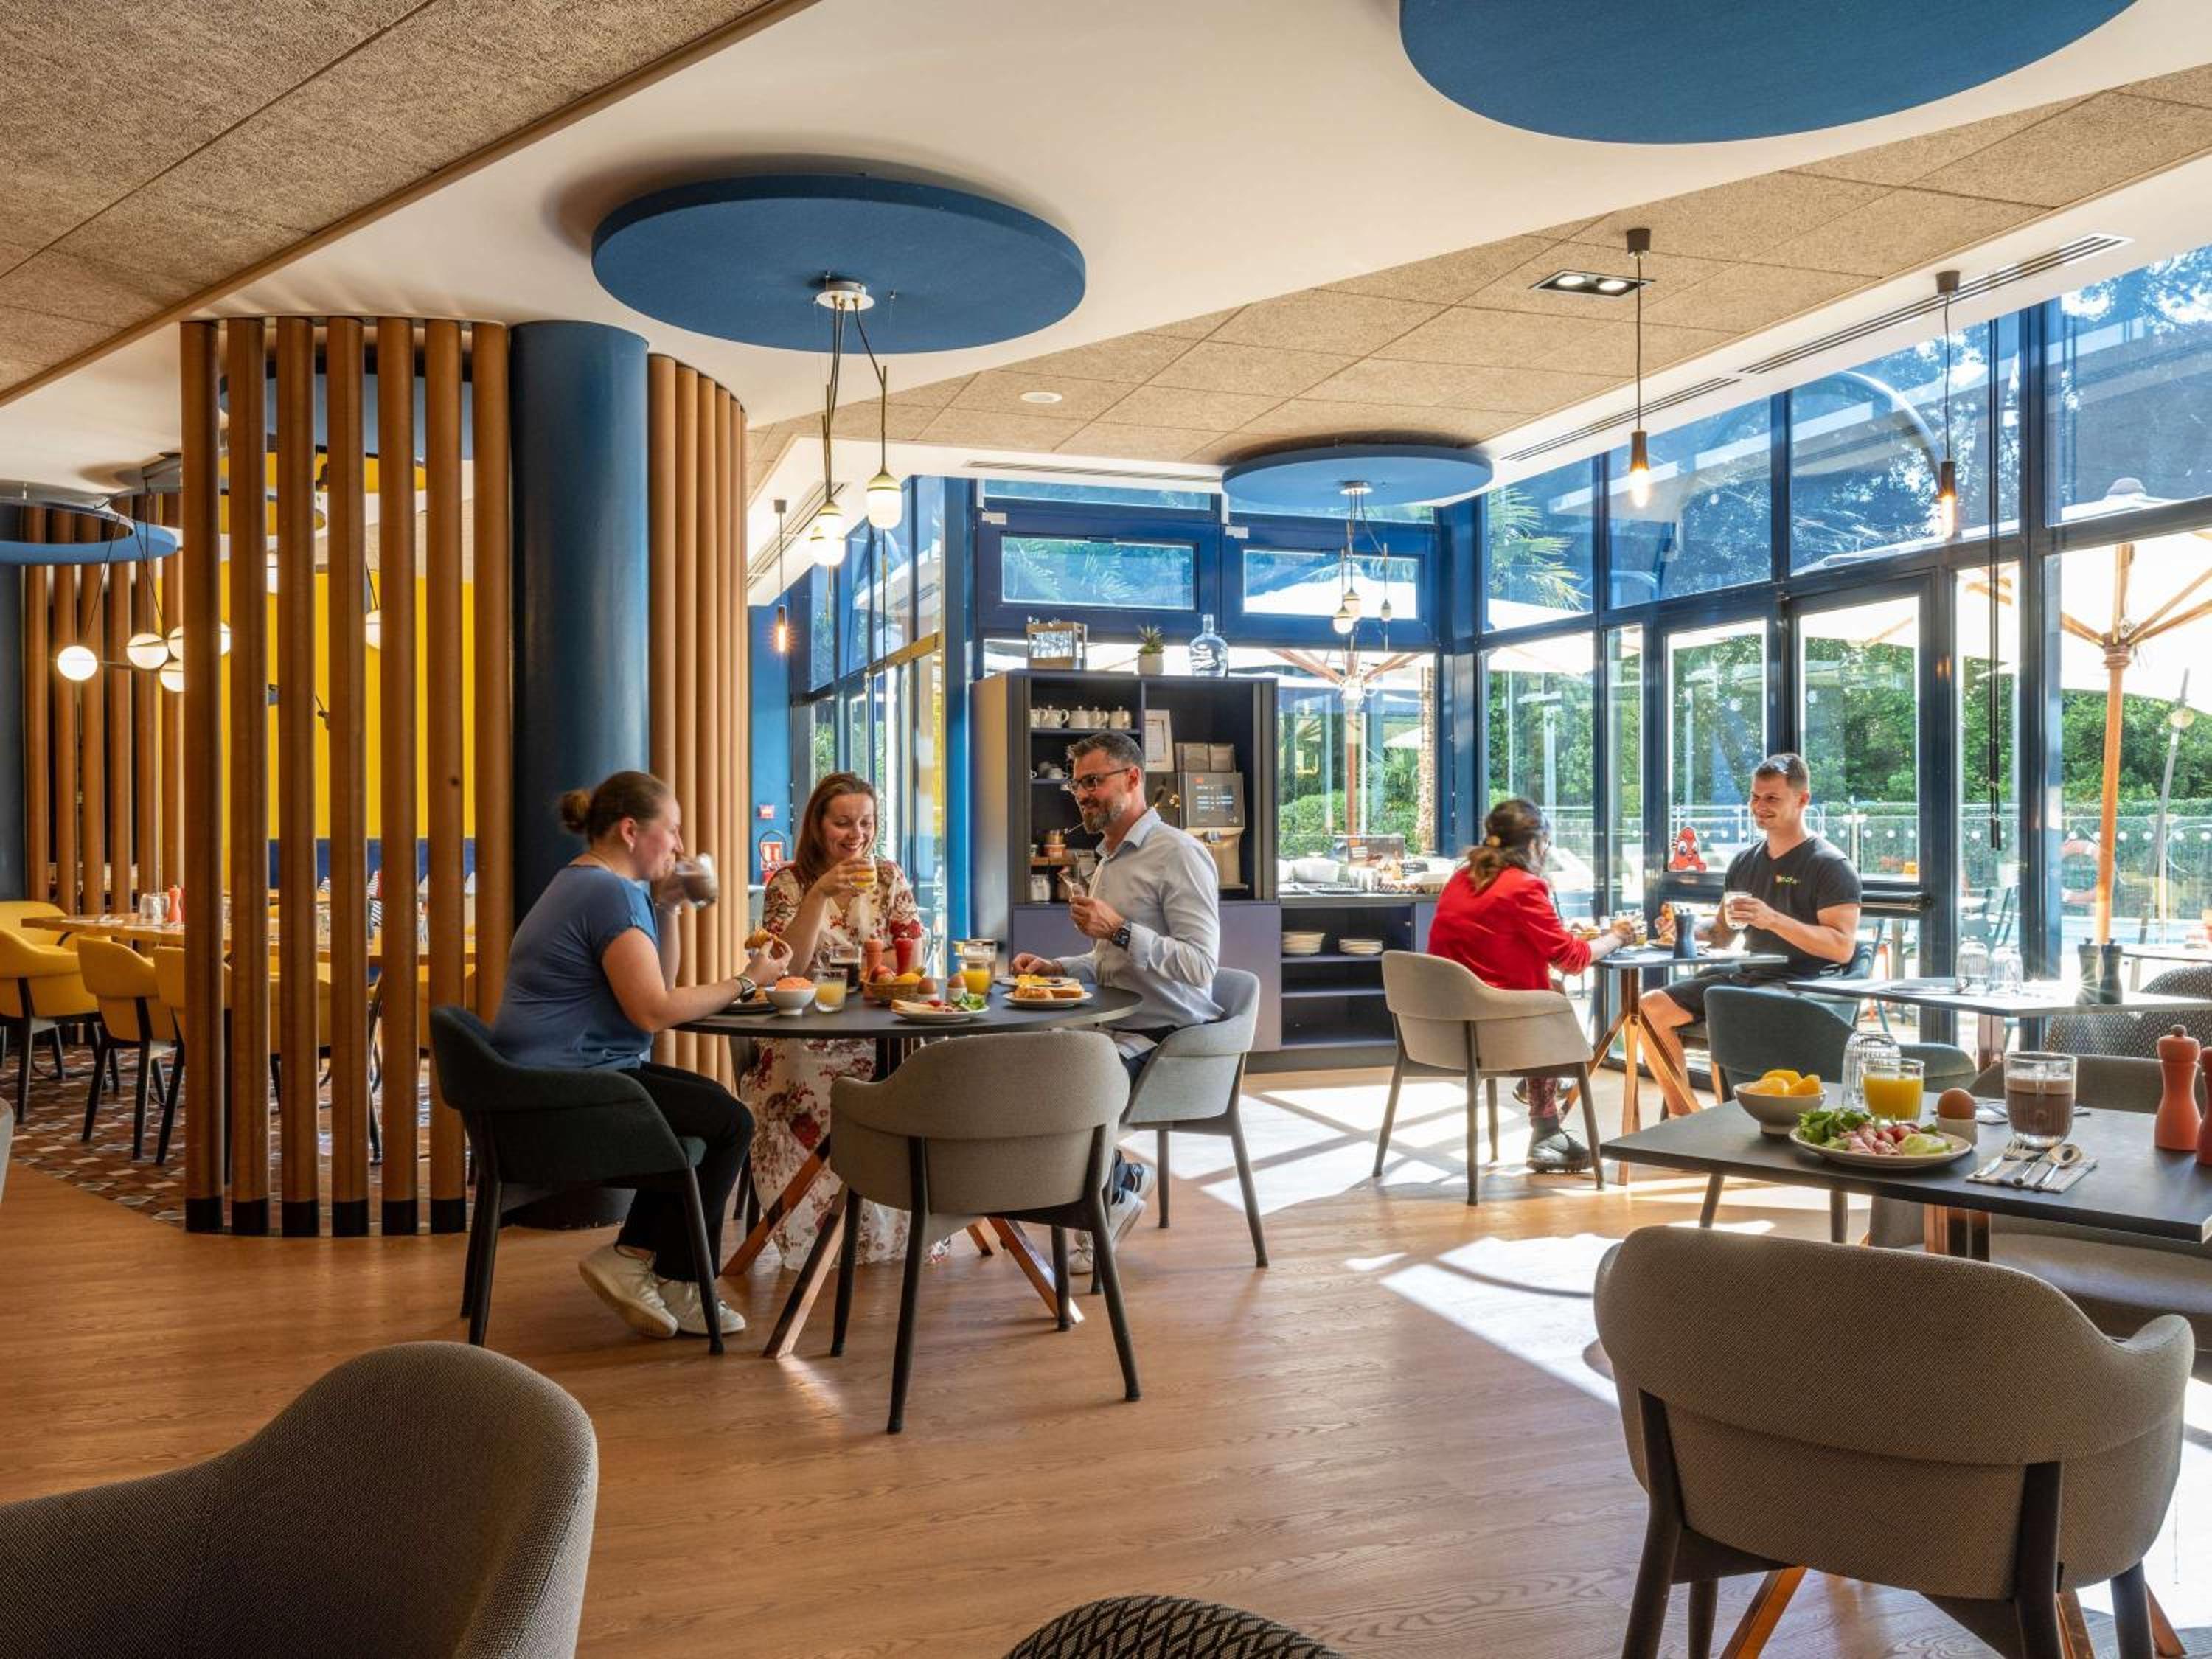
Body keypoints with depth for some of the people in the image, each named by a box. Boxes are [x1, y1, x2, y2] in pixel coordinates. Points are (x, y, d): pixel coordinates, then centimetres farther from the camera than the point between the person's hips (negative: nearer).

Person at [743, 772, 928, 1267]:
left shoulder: (889, 878, 10)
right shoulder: (788, 882, 3)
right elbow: (786, 967, -11)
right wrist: (819, 892, -19)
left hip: (881, 1034, 2)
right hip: (805, 1037, -2)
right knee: (824, 1094, -34)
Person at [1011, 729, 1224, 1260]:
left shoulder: (1179, 854, -12)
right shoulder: (1107, 859, 18)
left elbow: (1201, 966, -21)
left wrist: (1119, 929, -27)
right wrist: (1055, 967, 9)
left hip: (1165, 1036, -9)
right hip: (1117, 1028, 9)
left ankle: (1114, 1185, 6)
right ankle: (1116, 1179, 6)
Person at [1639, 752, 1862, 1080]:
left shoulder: (1831, 865, -5)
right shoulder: (1745, 861, 17)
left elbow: (1843, 948, -16)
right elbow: (1722, 934, 24)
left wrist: (1773, 920, -26)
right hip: (1745, 976, 8)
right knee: (1651, 1006, -7)